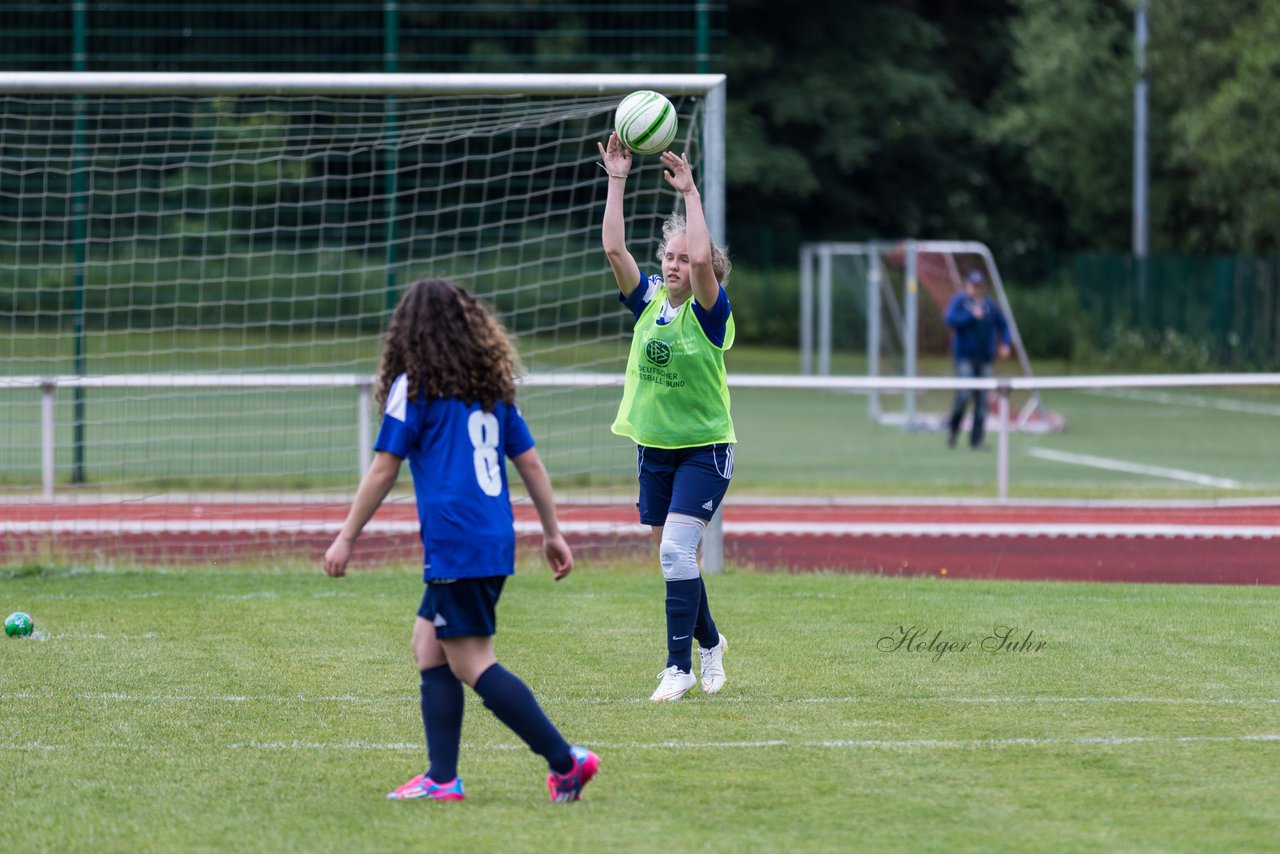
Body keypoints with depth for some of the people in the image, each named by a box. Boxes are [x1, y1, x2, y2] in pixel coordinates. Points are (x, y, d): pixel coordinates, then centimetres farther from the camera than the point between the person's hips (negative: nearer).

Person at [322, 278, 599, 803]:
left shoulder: (414, 385, -3)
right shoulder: (491, 385, 16)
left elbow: (383, 470, -4)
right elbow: (530, 463, 17)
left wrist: (345, 539, 2)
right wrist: (552, 533, 24)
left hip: (454, 544, -8)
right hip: (495, 542, 8)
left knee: (472, 663, -6)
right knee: (428, 646, 14)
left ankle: (565, 760, -13)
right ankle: (442, 778, 9)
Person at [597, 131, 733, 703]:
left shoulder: (710, 312, -11)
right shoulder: (647, 301, 2)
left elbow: (702, 258, -30)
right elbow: (614, 249, -8)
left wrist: (690, 194, -26)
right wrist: (616, 182, -13)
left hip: (705, 447, -6)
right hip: (653, 447, 6)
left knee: (676, 549, -17)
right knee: (674, 556, 12)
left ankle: (679, 666, -14)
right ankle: (709, 643, 33)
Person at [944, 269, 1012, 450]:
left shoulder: (990, 304, 11)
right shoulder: (959, 301, 0)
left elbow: (1002, 325, 15)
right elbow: (950, 320, -14)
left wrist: (1005, 344, 0)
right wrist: (972, 315, -19)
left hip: (984, 358, 4)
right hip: (965, 356, -4)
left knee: (982, 400, 0)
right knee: (964, 395, -14)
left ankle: (976, 440, 5)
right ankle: (952, 428, 11)